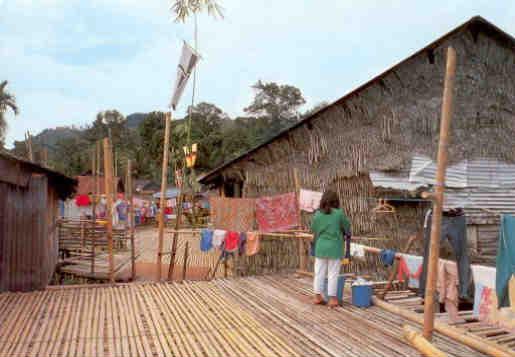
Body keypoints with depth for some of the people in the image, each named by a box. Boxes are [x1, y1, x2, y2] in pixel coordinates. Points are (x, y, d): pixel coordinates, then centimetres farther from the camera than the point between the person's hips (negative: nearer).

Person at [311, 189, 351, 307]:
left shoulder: (317, 214, -3)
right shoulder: (339, 213, -10)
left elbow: (313, 229, 6)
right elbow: (347, 227, 1)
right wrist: (347, 233, 23)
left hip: (320, 247, 3)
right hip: (334, 248, -3)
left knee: (319, 272, 11)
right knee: (333, 273, 5)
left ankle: (318, 296, 17)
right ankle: (332, 298, 9)